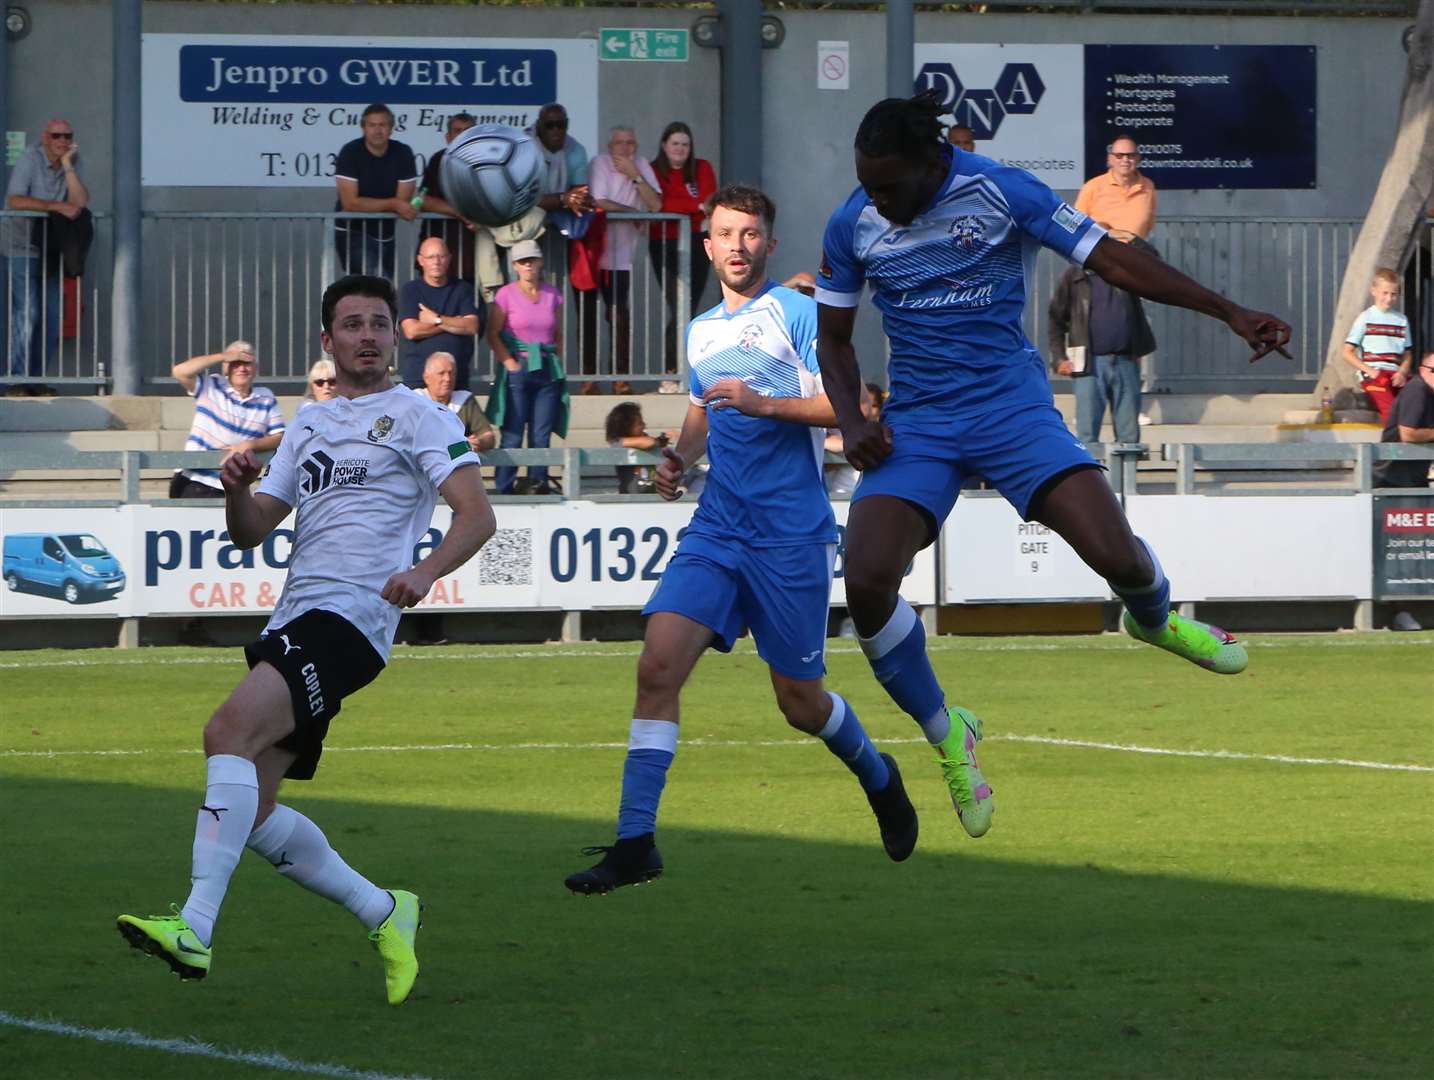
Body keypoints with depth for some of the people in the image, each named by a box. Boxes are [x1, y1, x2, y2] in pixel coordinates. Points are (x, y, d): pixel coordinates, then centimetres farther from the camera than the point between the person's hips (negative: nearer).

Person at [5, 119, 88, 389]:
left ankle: (35, 379, 14)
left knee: (52, 319, 5)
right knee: (27, 314, -13)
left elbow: (81, 202, -8)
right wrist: (57, 206, -26)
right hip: (22, 251, -6)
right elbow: (14, 200, -23)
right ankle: (16, 379, -7)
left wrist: (68, 166, -14)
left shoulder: (72, 163, 4)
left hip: (51, 252, 6)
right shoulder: (30, 160, -11)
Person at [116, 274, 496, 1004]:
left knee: (230, 729, -28)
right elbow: (250, 533, 20)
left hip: (350, 620, -8)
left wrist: (425, 572, -26)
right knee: (251, 811, 2)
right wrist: (237, 489, -3)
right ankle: (384, 915, 19)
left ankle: (195, 929, -36)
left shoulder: (417, 417, 3)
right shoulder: (308, 424, 23)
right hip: (292, 619, 8)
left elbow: (476, 514, -8)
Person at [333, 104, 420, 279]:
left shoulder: (403, 154, -5)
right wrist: (392, 205, -21)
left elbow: (403, 202, -7)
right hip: (352, 233, -5)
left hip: (385, 235, 5)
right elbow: (350, 203, -20)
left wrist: (367, 206, -15)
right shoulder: (350, 153, -14)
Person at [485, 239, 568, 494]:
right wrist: (509, 363, -9)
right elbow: (493, 334, -2)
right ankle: (504, 490, -4)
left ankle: (538, 485, 7)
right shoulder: (506, 295, -1)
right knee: (513, 436, -6)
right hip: (518, 369, -4)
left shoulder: (553, 296, 10)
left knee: (542, 436, 2)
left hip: (548, 370, 4)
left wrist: (559, 366, 7)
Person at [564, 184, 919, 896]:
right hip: (717, 525, 5)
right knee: (658, 664, -15)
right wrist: (680, 455, 11)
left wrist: (765, 404, -21)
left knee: (800, 702, 5)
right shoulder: (702, 330, 17)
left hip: (792, 535, -5)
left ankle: (878, 779, 38)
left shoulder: (795, 313, -3)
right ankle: (634, 843, -16)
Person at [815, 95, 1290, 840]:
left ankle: (1153, 619, 23)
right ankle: (945, 735, 5)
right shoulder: (853, 225, 0)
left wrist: (1231, 314, -13)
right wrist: (852, 424, -5)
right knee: (867, 582, -21)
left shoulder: (1000, 192, -10)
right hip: (916, 422, 2)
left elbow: (1114, 261, -7)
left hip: (1009, 406, -2)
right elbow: (833, 338, 13)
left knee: (1115, 555, -19)